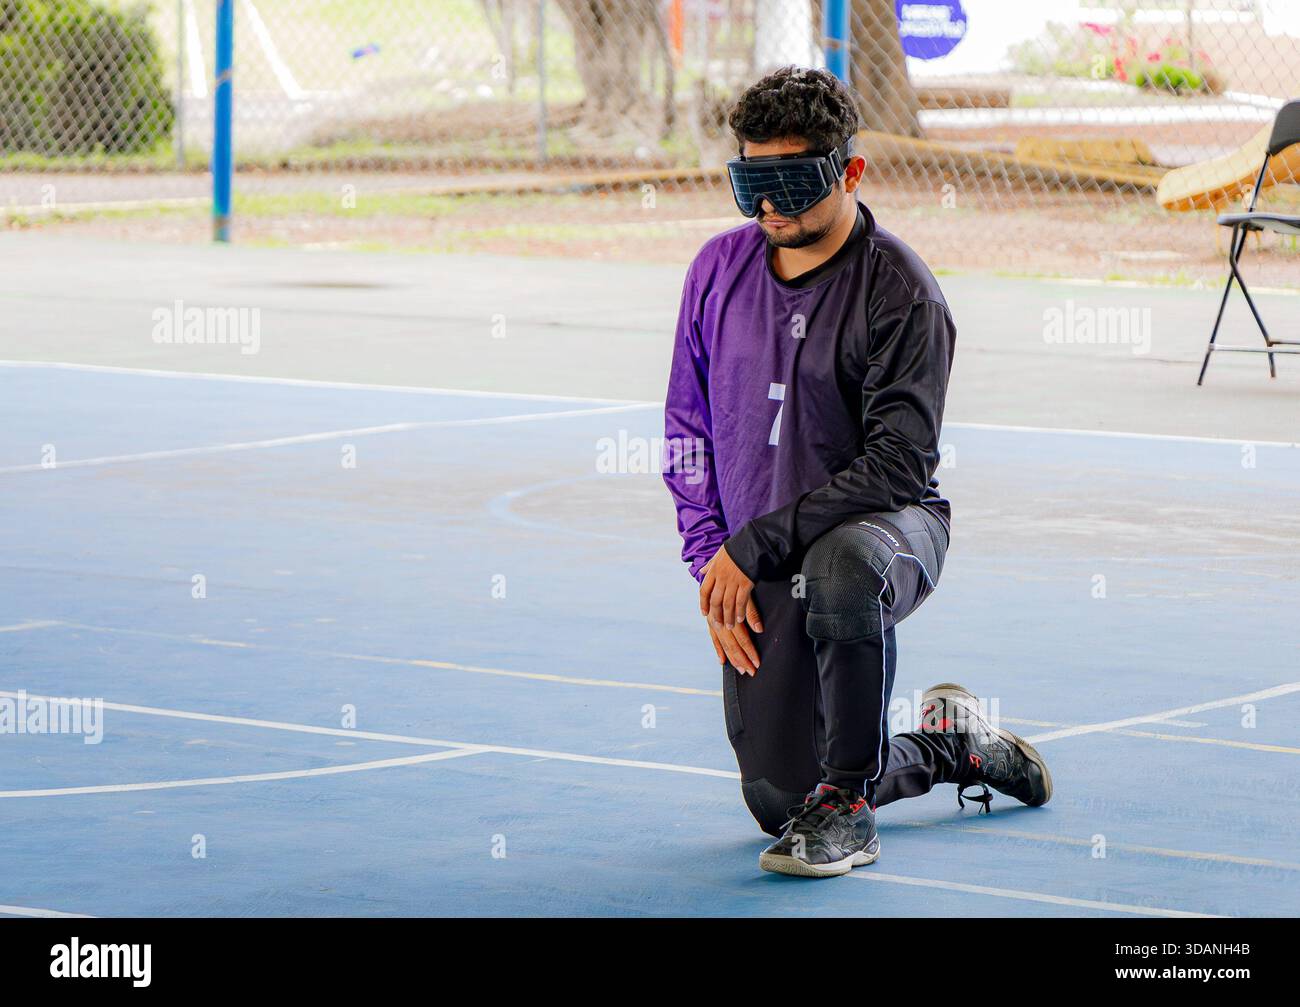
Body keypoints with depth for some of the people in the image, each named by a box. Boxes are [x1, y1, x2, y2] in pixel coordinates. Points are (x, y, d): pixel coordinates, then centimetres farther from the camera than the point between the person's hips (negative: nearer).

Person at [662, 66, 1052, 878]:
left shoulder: (900, 292, -16)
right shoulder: (720, 269, 0)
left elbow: (899, 462, -21)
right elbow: (687, 425, 9)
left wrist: (755, 545, -24)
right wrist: (712, 557, -3)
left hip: (891, 523, -5)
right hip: (757, 567, 5)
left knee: (839, 571, -43)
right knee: (778, 802, 2)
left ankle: (847, 805, -23)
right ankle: (944, 744, 33)